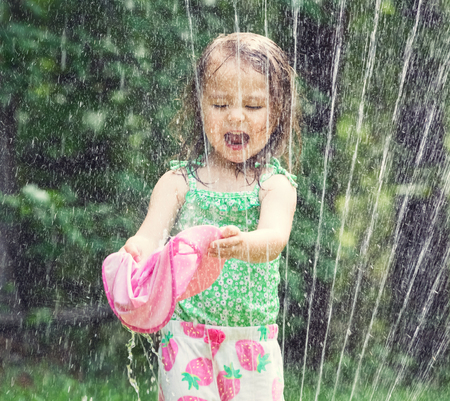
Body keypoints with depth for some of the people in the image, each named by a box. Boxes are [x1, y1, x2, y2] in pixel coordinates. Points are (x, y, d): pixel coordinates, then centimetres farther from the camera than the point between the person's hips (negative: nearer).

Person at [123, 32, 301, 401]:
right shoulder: (179, 181, 2)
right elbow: (152, 235, -12)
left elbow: (275, 237, -21)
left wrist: (242, 244, -45)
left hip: (253, 339, 0)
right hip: (187, 336, 0)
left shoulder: (275, 184, -2)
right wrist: (136, 253, -37)